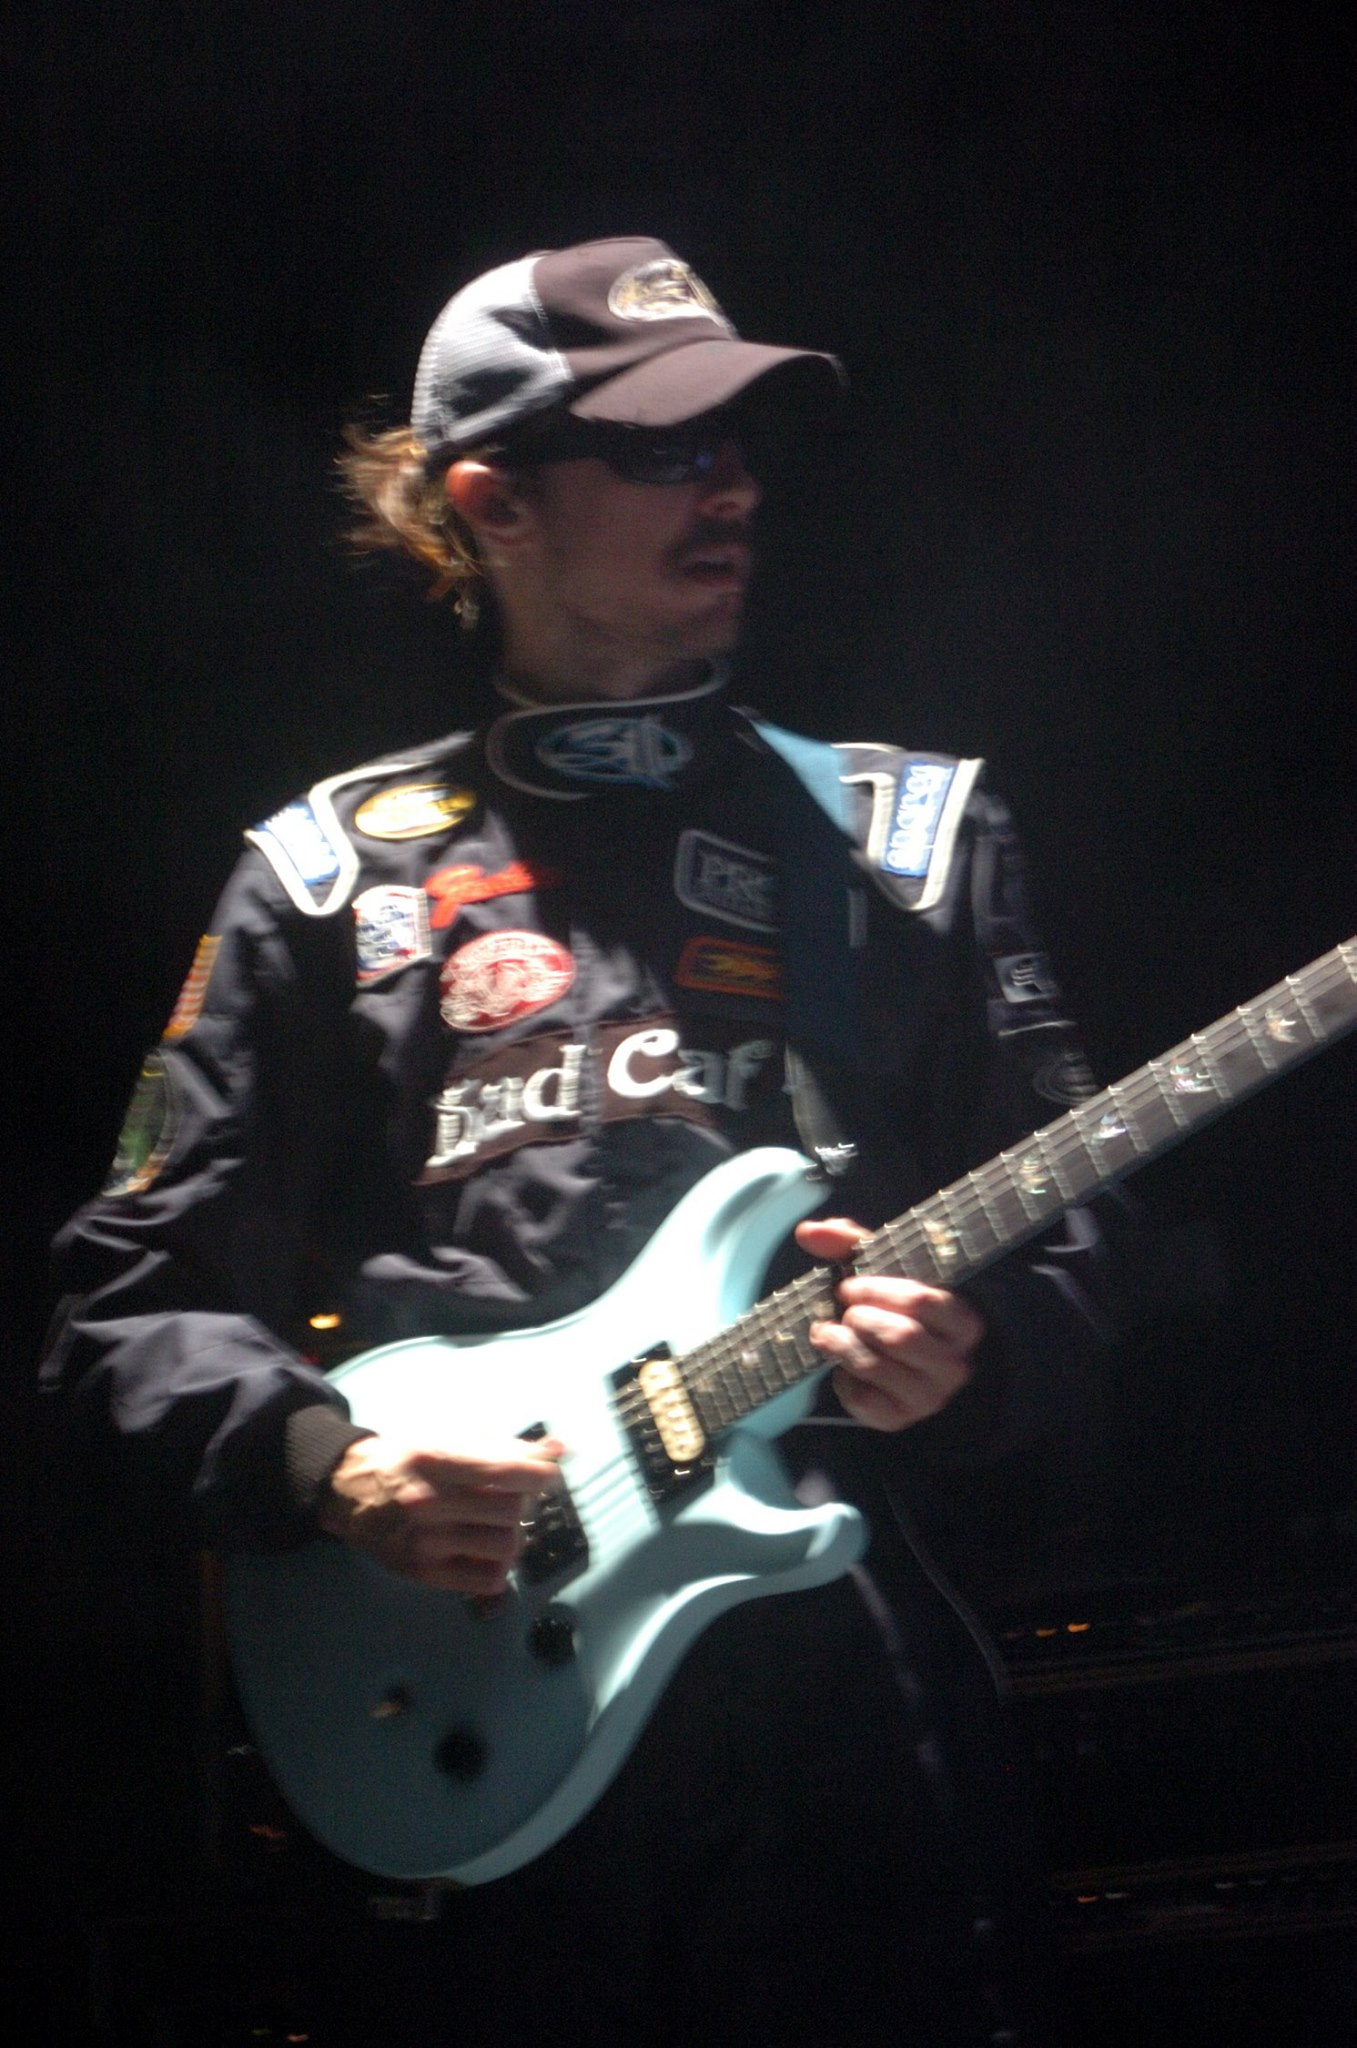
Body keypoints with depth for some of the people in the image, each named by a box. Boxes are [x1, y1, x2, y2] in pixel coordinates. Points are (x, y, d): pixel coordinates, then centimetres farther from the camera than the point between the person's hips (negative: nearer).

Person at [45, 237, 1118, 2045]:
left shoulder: (908, 842, 14)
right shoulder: (332, 879, 11)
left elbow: (1061, 1263, 12)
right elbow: (128, 1322, 9)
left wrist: (964, 1352, -11)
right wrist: (322, 1459, -10)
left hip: (826, 1699, 1)